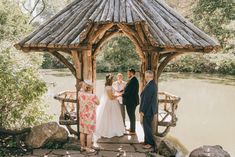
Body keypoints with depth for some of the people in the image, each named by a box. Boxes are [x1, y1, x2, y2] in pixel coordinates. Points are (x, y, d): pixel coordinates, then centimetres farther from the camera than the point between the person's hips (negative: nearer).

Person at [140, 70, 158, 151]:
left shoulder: (149, 86, -25)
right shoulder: (153, 84, 7)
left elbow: (146, 100, -24)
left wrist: (142, 111, -16)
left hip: (148, 110, -10)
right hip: (151, 109, 10)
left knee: (147, 127, 1)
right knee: (148, 126, 19)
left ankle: (151, 144, 11)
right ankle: (148, 141, 31)